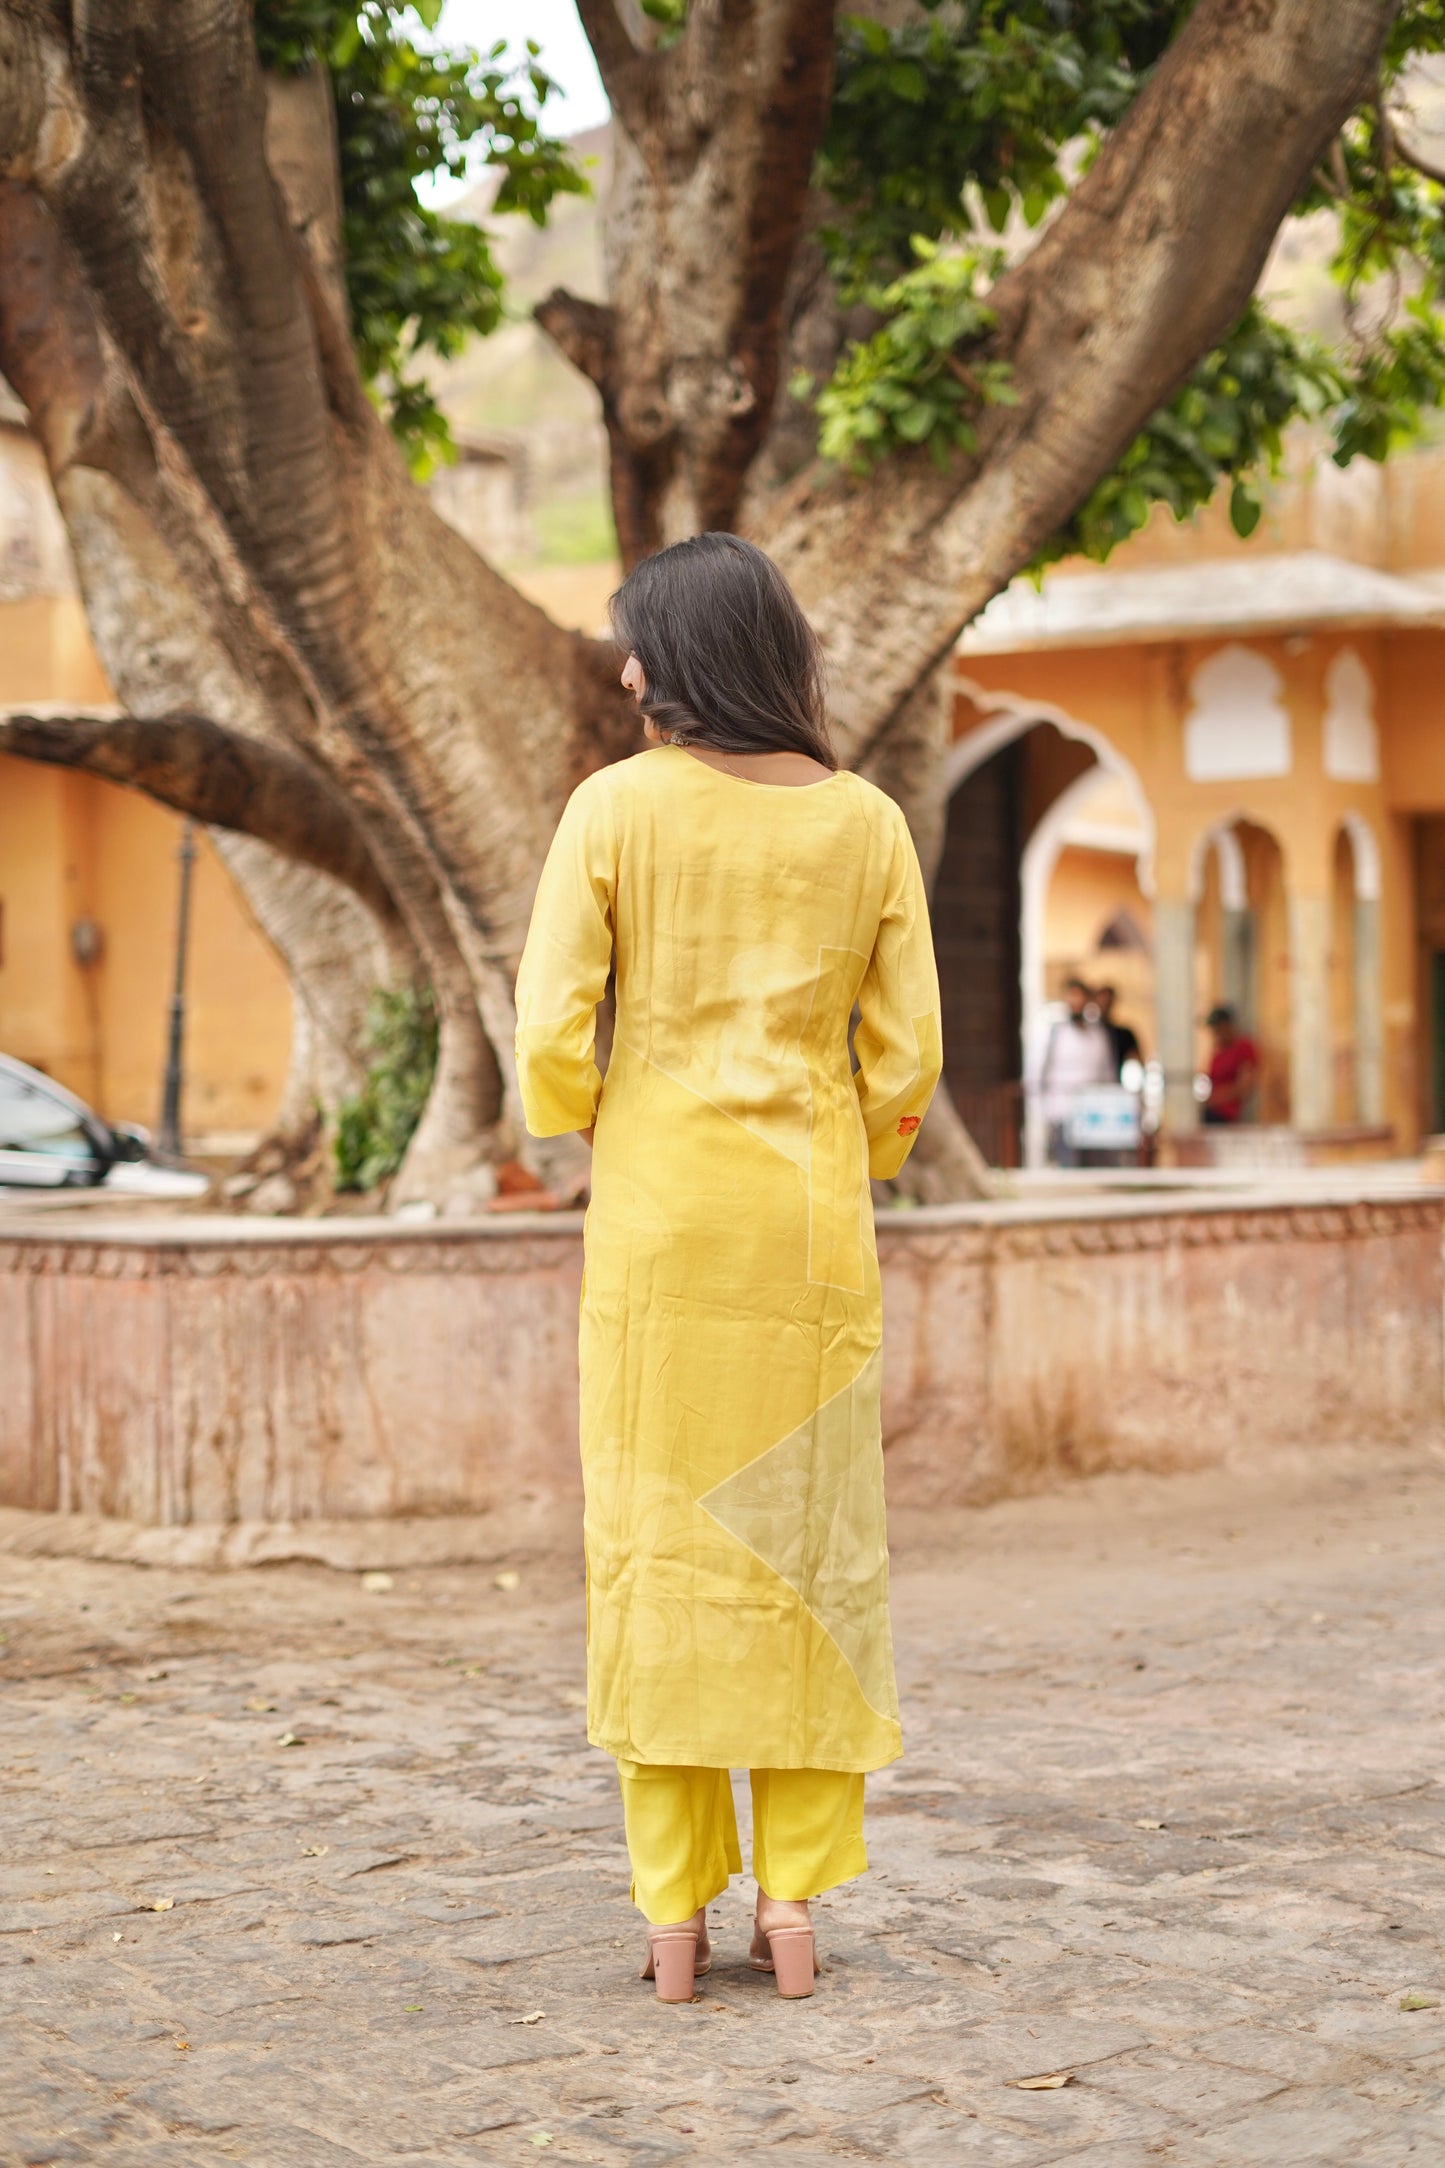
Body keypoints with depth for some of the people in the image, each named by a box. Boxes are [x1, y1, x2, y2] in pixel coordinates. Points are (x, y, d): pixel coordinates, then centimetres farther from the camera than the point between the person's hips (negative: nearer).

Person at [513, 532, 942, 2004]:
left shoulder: (614, 808, -5)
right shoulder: (866, 824, 2)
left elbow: (551, 1028, -9)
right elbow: (905, 1057, 1)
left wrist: (590, 1138, 11)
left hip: (659, 1213, -1)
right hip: (812, 1220, 2)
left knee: (658, 1538, 5)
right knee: (807, 1541, 9)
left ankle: (676, 1912, 9)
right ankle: (794, 1901, 10)